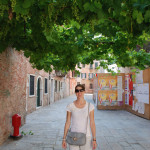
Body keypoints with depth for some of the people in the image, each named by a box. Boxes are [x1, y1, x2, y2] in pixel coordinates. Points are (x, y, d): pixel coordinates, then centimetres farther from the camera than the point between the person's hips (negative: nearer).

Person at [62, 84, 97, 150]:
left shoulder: (90, 106, -6)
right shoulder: (70, 106, -5)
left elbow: (92, 123, -3)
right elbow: (67, 123, 0)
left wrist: (94, 139, -5)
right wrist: (64, 139, 0)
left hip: (86, 138, 0)